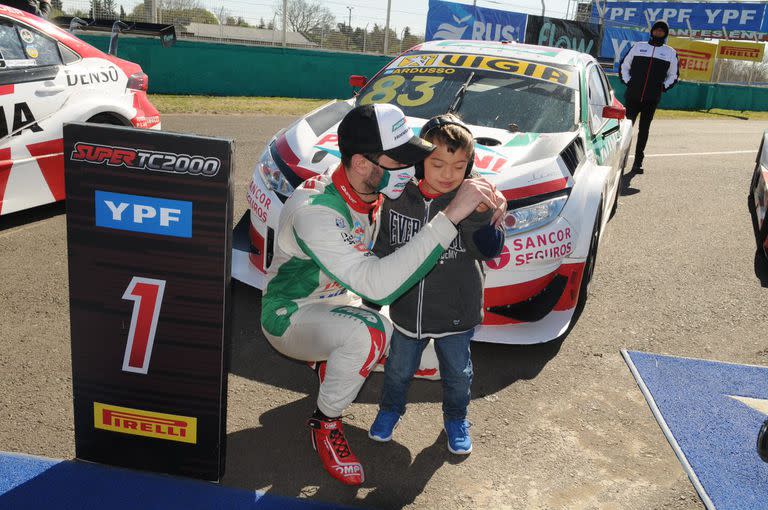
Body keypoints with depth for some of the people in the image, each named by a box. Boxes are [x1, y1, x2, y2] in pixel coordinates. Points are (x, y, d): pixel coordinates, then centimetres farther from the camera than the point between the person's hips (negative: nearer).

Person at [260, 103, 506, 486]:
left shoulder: (376, 189, -12)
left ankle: (332, 364, 19)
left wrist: (487, 196, -22)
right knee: (363, 335, -36)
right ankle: (326, 424, -8)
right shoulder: (314, 211, -35)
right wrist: (450, 217, -48)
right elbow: (378, 284, -45)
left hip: (338, 303, 8)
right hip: (291, 316, -7)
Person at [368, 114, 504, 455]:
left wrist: (478, 212, -39)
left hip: (455, 313, -1)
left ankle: (456, 419, 45)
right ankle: (390, 409, 49)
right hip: (407, 309, 2)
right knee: (398, 368, 21)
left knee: (457, 373, 19)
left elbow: (490, 250, -24)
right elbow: (383, 248, 3)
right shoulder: (399, 198, -8)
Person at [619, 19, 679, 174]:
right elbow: (624, 66, 17)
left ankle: (638, 162, 8)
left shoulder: (670, 53, 12)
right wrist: (627, 82, 3)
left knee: (644, 130, 4)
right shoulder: (638, 46, 11)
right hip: (633, 96, -1)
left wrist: (663, 87, 4)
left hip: (652, 99, 1)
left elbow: (673, 75, 20)